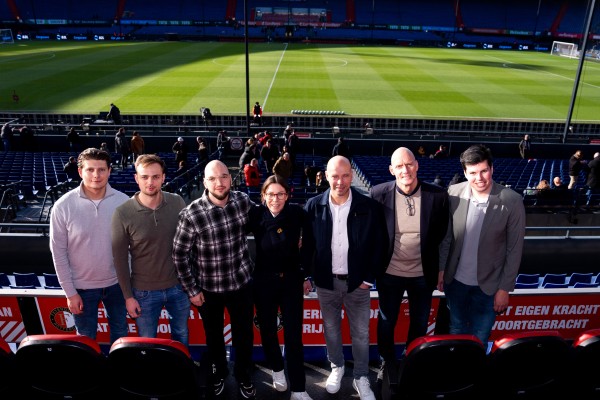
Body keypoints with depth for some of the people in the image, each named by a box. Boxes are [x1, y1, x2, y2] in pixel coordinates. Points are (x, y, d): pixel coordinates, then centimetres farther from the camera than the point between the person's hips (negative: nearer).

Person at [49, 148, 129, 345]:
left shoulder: (124, 202, -12)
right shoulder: (63, 206, -15)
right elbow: (59, 252, -8)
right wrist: (70, 292, -7)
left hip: (116, 283, 1)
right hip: (82, 286, -1)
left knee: (120, 332, 21)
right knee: (86, 338, 18)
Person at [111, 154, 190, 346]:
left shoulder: (177, 203, -9)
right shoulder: (123, 213, -16)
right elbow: (120, 258, -8)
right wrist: (128, 296, -5)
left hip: (178, 286, 2)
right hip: (144, 291, -2)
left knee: (181, 334, 23)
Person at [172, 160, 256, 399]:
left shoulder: (243, 201, -11)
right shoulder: (191, 215, -21)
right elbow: (179, 254, -11)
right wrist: (191, 289, -8)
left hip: (242, 282, 2)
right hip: (208, 287, -2)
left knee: (244, 333, 17)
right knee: (214, 335, 21)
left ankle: (243, 375, 44)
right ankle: (218, 372, 49)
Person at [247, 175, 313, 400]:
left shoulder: (297, 214, -11)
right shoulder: (255, 215, -12)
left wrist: (306, 275, 4)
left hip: (291, 280, -1)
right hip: (263, 281, 1)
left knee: (294, 335, 2)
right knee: (267, 330, 17)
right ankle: (277, 369, 44)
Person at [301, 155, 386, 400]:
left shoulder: (369, 206, -11)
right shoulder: (314, 206, -7)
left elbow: (379, 244, -5)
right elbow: (307, 244, 1)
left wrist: (369, 278, -6)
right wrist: (308, 275, -1)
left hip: (357, 281, -1)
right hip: (326, 281, 1)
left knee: (361, 333, 12)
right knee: (331, 329, 19)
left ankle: (361, 378, 32)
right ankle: (337, 367, 42)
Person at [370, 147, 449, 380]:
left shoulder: (437, 195, -15)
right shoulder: (379, 193, -16)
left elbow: (440, 232, 1)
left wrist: (431, 260, 4)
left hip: (422, 273, 1)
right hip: (390, 273, -1)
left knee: (420, 324, 21)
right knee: (386, 322, 18)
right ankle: (388, 364, 44)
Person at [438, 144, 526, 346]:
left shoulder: (512, 201, -17)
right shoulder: (454, 193, -11)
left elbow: (515, 249, -10)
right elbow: (446, 236, 0)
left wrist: (505, 288, -8)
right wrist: (441, 269, 0)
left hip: (488, 285, -2)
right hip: (455, 280, 2)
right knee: (456, 332, 22)